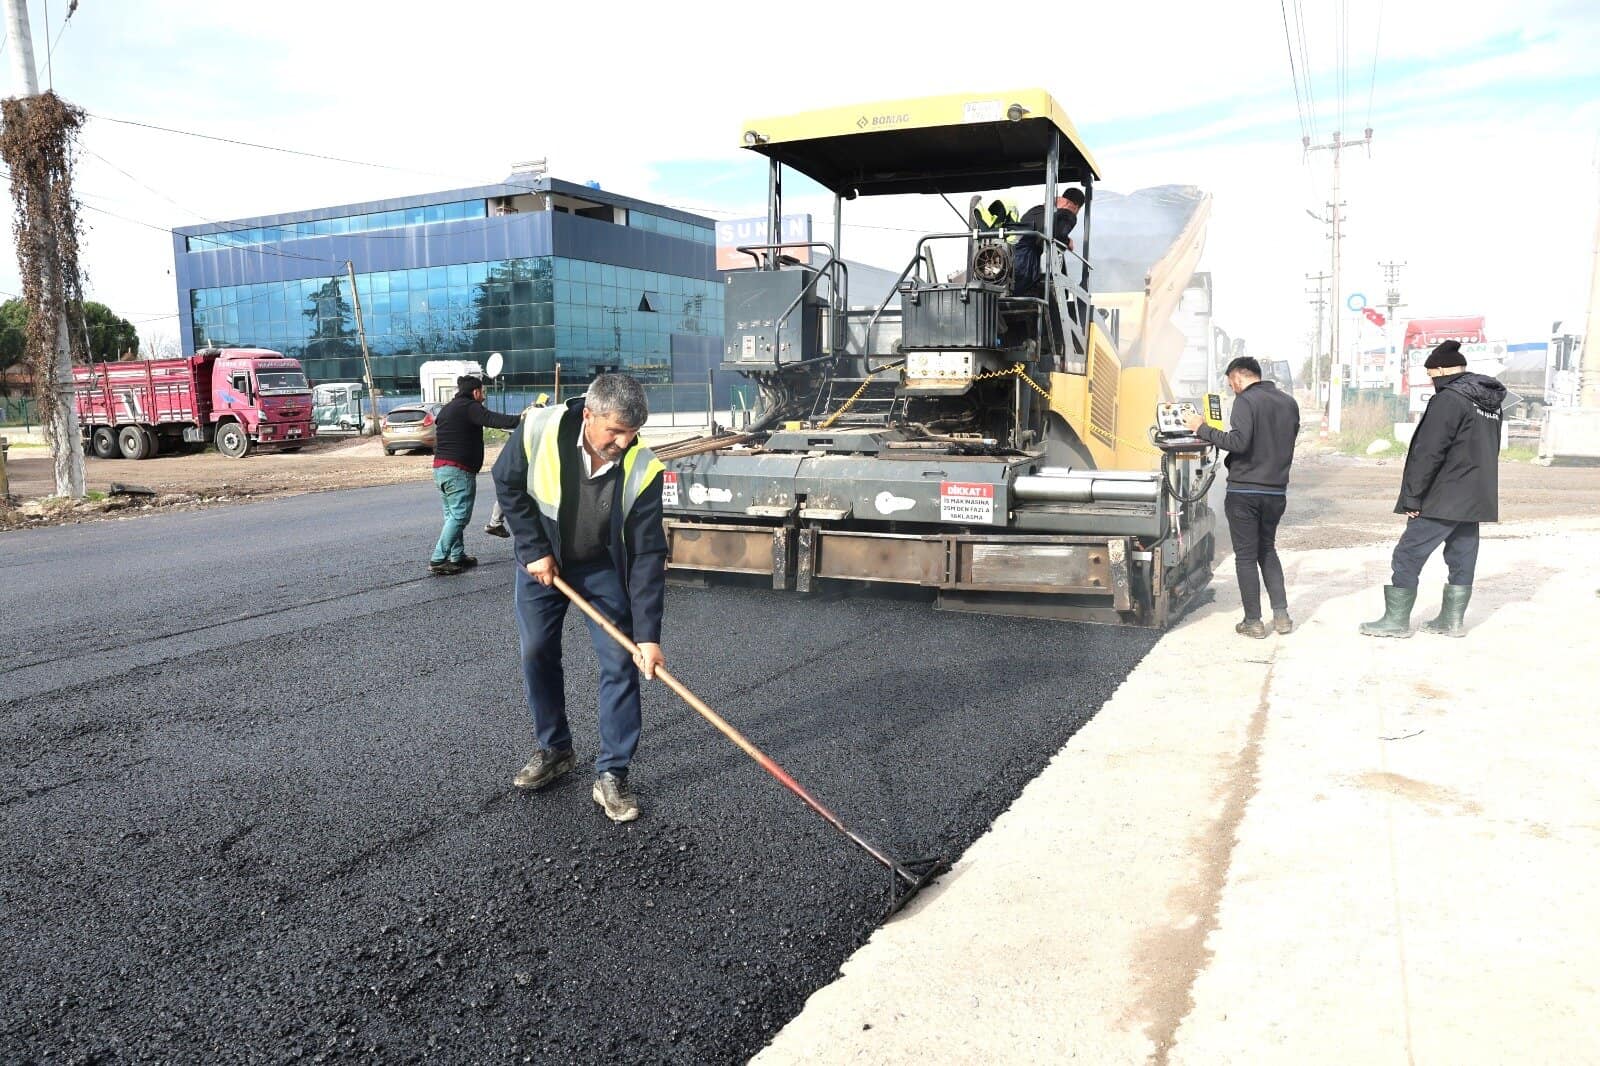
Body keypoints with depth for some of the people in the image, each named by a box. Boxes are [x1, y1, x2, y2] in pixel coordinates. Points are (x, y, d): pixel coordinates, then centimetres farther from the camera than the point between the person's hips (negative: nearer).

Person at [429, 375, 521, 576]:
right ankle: (437, 561, -10)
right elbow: (494, 420, -24)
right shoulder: (469, 407, -9)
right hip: (459, 470, -10)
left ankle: (458, 557, 17)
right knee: (459, 516, -7)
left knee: (452, 515, 15)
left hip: (439, 468, 10)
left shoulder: (446, 409, 21)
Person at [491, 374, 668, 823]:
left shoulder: (642, 468, -29)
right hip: (541, 559, 1)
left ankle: (611, 775, 4)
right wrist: (534, 550, -14)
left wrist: (648, 634, -28)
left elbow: (647, 555, -25)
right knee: (536, 654, 7)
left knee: (621, 663, -6)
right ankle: (554, 750, 27)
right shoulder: (538, 431, -29)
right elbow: (507, 484, -9)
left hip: (604, 568, -1)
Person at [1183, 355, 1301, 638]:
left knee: (1246, 555, 2)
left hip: (1244, 490, -6)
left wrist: (1202, 429, -17)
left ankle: (1254, 621, 6)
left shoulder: (1246, 401, -12)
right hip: (1276, 491, 6)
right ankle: (1281, 614, 15)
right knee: (1267, 550, 20)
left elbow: (1239, 442, -24)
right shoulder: (1289, 402, 11)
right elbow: (1285, 443, 19)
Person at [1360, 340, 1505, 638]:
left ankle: (1396, 619, 4)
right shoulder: (1491, 402, 13)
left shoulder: (1449, 399, -16)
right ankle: (1452, 620, 19)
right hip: (1475, 500, 9)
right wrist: (1475, 484, 20)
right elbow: (1489, 451, 19)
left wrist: (1411, 497, -15)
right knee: (1462, 559, 13)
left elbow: (1428, 453, -20)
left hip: (1442, 500, -9)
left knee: (1407, 556, -1)